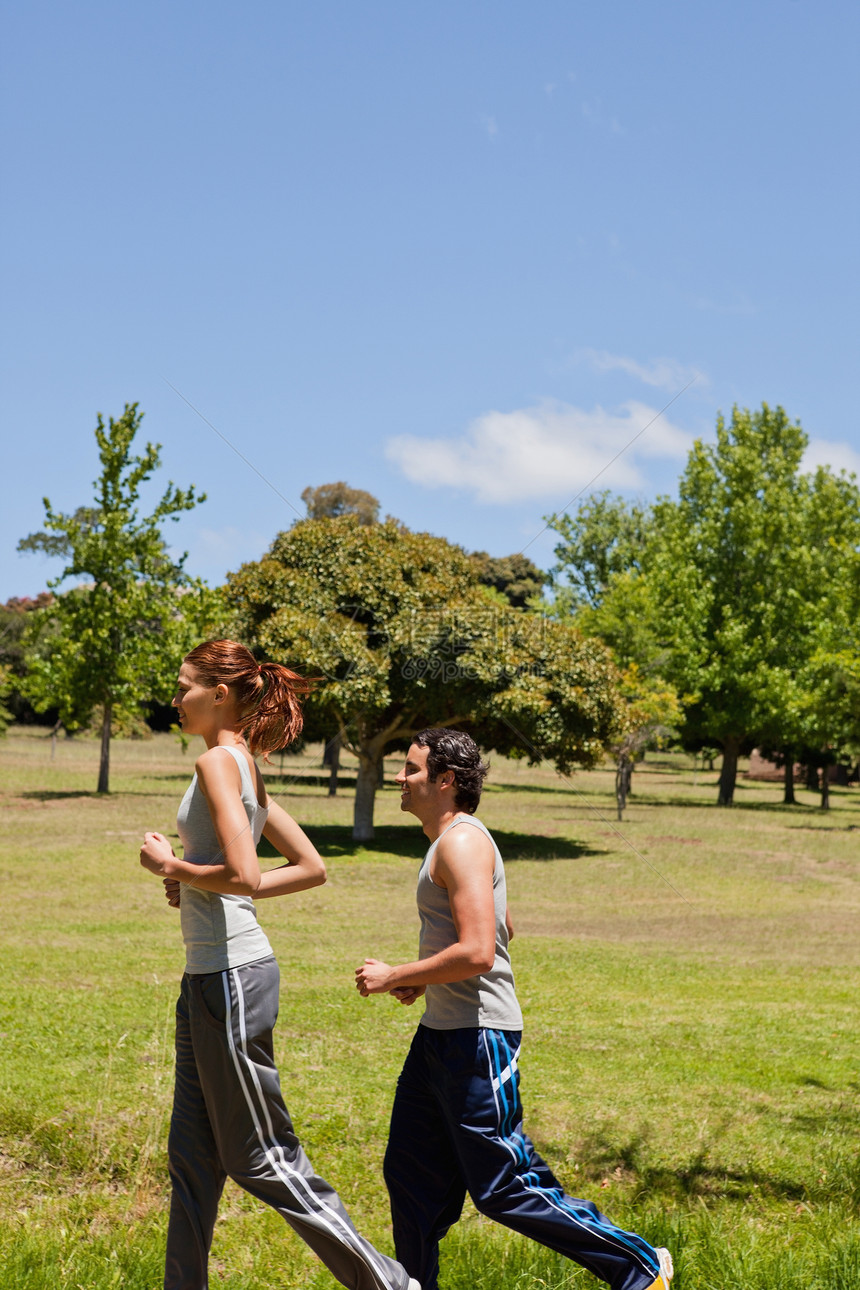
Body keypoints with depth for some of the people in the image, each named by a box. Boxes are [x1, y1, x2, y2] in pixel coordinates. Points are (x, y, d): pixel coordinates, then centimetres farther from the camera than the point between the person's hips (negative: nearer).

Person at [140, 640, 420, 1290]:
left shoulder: (218, 762, -15)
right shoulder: (248, 770, 12)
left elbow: (240, 874, -27)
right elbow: (312, 868, 16)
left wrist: (170, 865, -11)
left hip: (230, 976, -10)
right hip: (211, 974, 10)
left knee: (261, 1157, 0)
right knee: (193, 1155, 16)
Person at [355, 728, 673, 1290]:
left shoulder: (462, 842, -18)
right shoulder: (454, 840, 15)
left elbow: (477, 953, -27)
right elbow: (501, 929, 27)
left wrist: (393, 977, -17)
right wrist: (423, 980, 18)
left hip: (479, 1038, -10)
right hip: (440, 1033, 10)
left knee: (505, 1189, -3)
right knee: (412, 1176, 13)